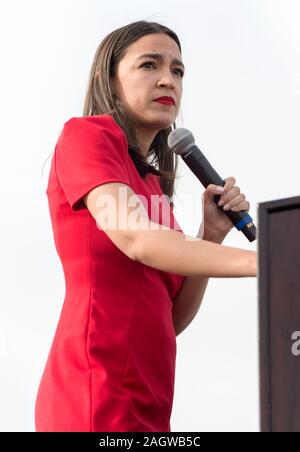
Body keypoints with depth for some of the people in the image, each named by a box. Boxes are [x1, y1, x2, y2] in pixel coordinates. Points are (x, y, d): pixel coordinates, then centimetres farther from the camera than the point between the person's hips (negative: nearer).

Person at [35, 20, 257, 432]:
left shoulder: (153, 184, 19)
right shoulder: (86, 133, -2)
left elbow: (173, 318, 15)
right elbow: (135, 238, -18)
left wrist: (211, 234, 3)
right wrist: (263, 261, -21)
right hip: (98, 398, -8)